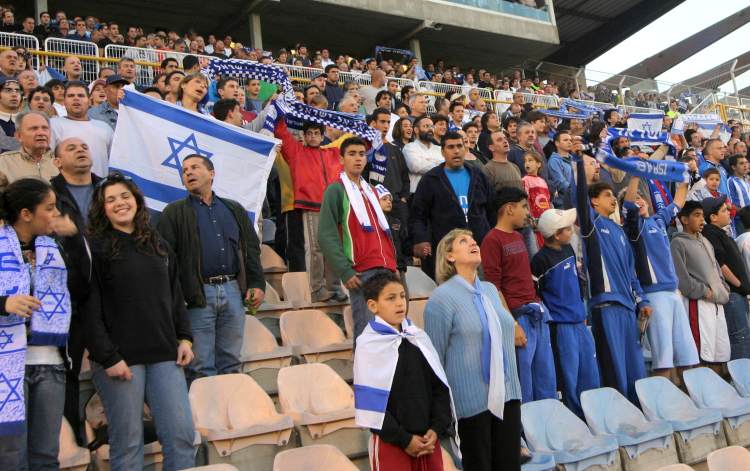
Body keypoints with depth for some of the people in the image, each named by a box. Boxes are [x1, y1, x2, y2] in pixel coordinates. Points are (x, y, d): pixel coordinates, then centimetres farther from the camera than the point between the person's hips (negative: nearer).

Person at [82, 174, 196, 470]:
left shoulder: (159, 245, 16)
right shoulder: (95, 248, 0)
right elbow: (89, 309, -6)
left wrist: (184, 338, 9)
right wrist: (107, 357, -12)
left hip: (164, 356, 4)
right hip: (119, 358, -4)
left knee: (182, 434, 1)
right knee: (127, 442, 1)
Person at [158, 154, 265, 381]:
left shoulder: (235, 209, 18)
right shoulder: (174, 212, 7)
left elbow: (252, 249, 16)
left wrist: (257, 284, 4)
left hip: (233, 290, 3)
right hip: (198, 294, -3)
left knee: (231, 363, 9)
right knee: (201, 367, -1)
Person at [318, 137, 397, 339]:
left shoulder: (370, 190, 22)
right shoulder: (335, 190, 0)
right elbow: (326, 236, -9)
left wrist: (392, 263, 15)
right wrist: (345, 271, -15)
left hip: (385, 269, 7)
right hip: (361, 272, -7)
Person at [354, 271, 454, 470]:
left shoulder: (419, 338, 6)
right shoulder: (369, 344, -9)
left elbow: (440, 386, 8)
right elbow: (370, 402, -12)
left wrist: (437, 429, -3)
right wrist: (403, 439, -12)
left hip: (429, 439, 5)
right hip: (391, 443, -5)